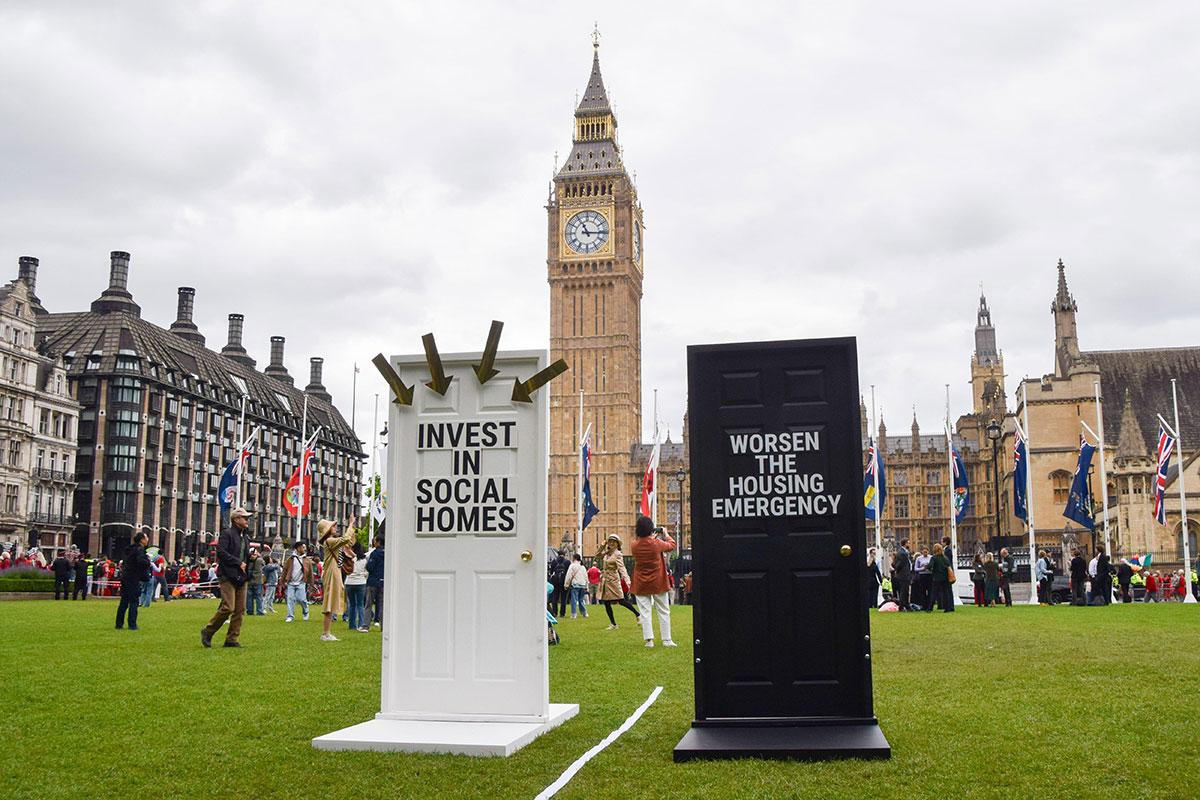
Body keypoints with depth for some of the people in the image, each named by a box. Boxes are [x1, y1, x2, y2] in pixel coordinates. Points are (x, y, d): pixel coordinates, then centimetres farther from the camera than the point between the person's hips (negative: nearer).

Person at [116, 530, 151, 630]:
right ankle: (132, 625, -3)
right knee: (133, 601, -3)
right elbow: (140, 560, -30)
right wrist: (148, 563, -12)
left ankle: (119, 624, 14)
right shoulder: (139, 549, -11)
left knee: (124, 601, 12)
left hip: (124, 577, 8)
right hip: (133, 579, -8)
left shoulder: (131, 549, 17)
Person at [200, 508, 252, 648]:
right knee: (228, 607, -14)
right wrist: (238, 563, -16)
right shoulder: (227, 534, -5)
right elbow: (220, 552, -18)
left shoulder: (246, 537, 21)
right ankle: (207, 632, 4)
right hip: (228, 577, -8)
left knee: (240, 610, 3)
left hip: (241, 578, 8)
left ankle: (231, 639, 8)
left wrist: (251, 557, 7)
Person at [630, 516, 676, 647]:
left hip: (640, 585, 2)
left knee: (645, 612, 5)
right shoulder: (657, 543, -13)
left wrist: (651, 538, 21)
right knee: (664, 611, 10)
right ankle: (666, 640, 12)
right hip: (658, 584, -1)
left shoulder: (634, 545, -7)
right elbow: (671, 545, 6)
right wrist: (666, 535, 21)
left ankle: (649, 640, 0)